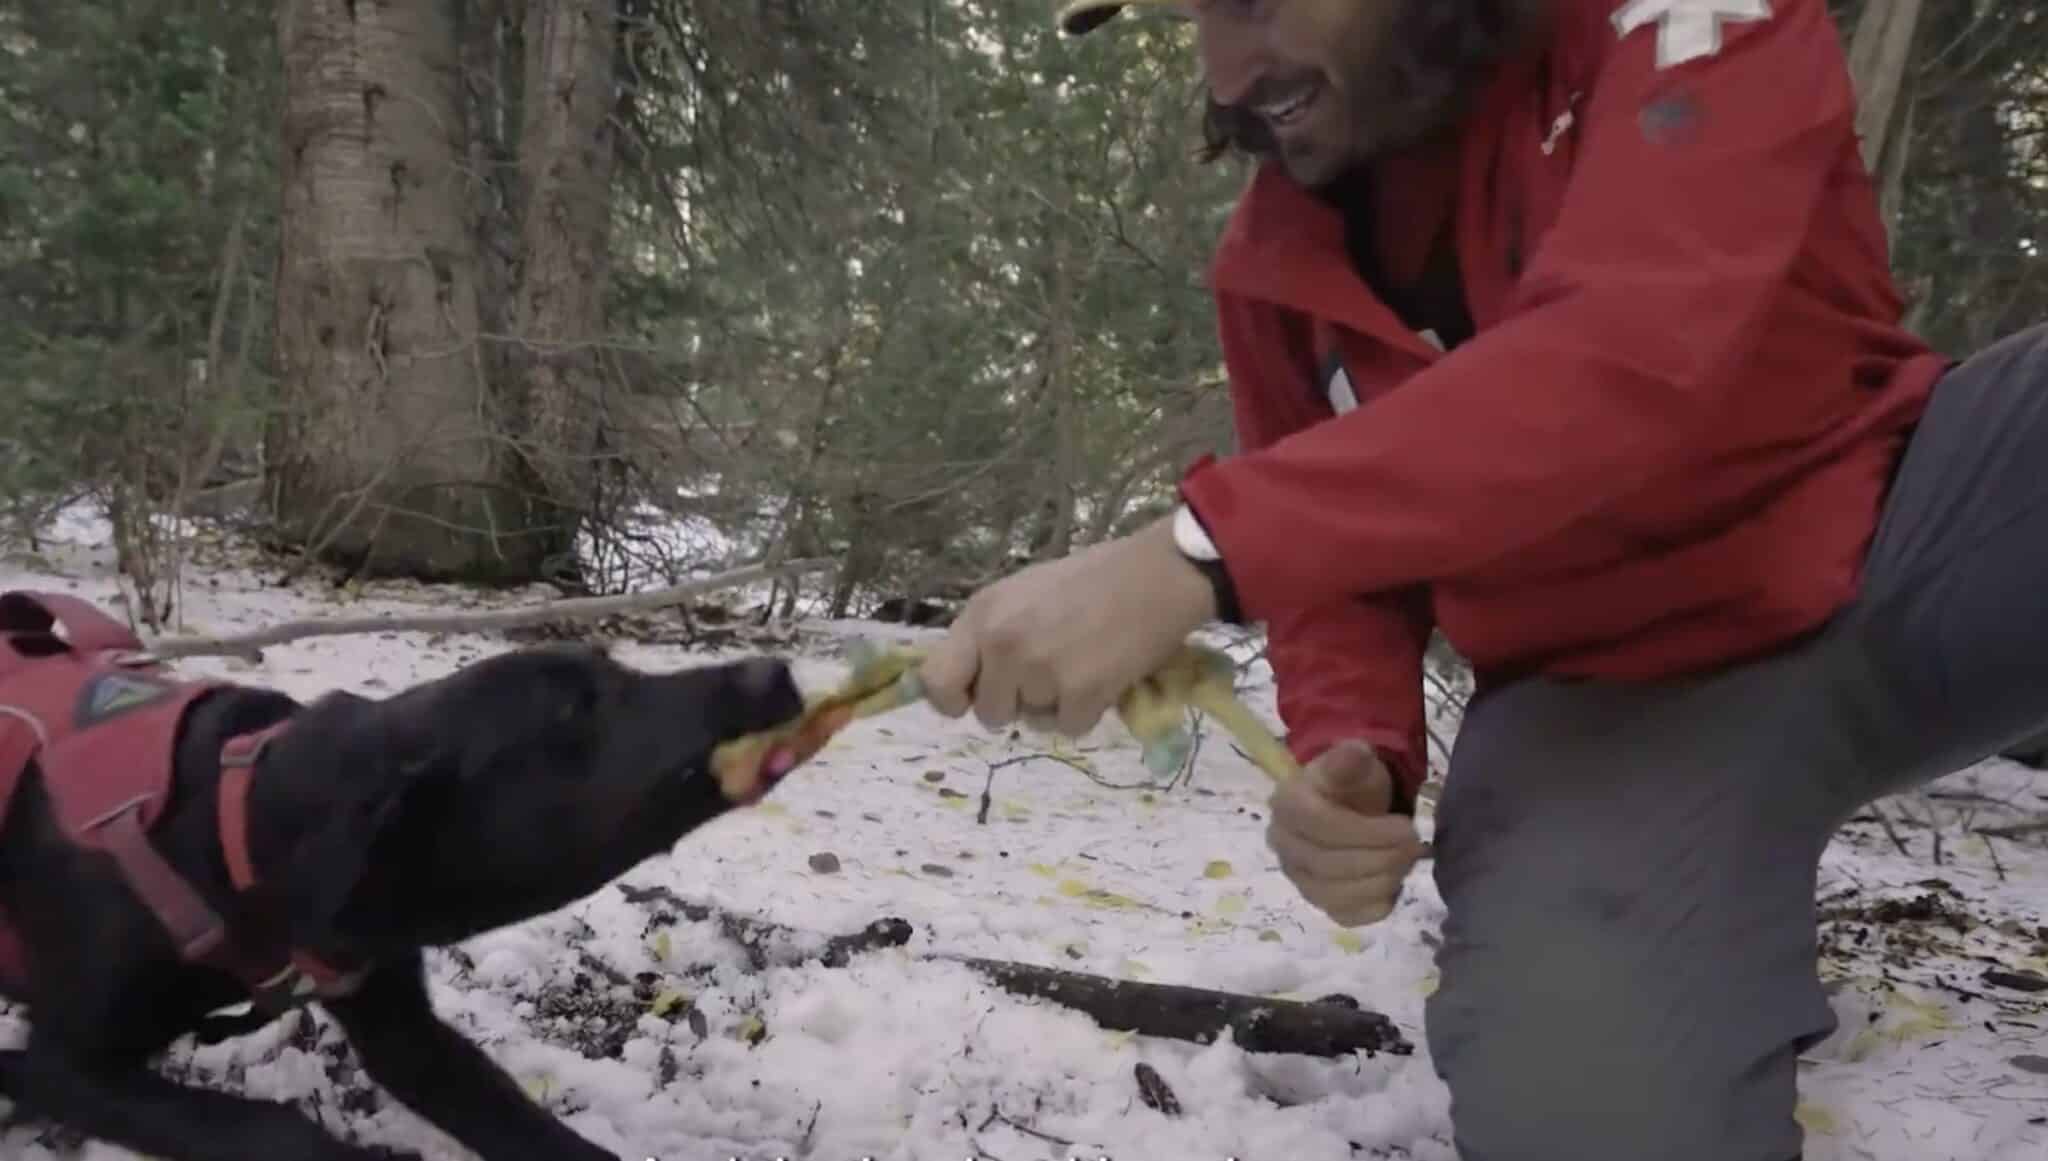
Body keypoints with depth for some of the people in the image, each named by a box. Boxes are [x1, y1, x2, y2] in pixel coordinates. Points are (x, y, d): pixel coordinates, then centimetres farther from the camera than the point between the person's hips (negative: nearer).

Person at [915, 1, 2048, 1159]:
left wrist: (1198, 552, -39)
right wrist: (1352, 756, -15)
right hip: (1602, 699, 1)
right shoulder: (1271, 267, 0)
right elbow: (1339, 558, 8)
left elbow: (1637, 352, -31)